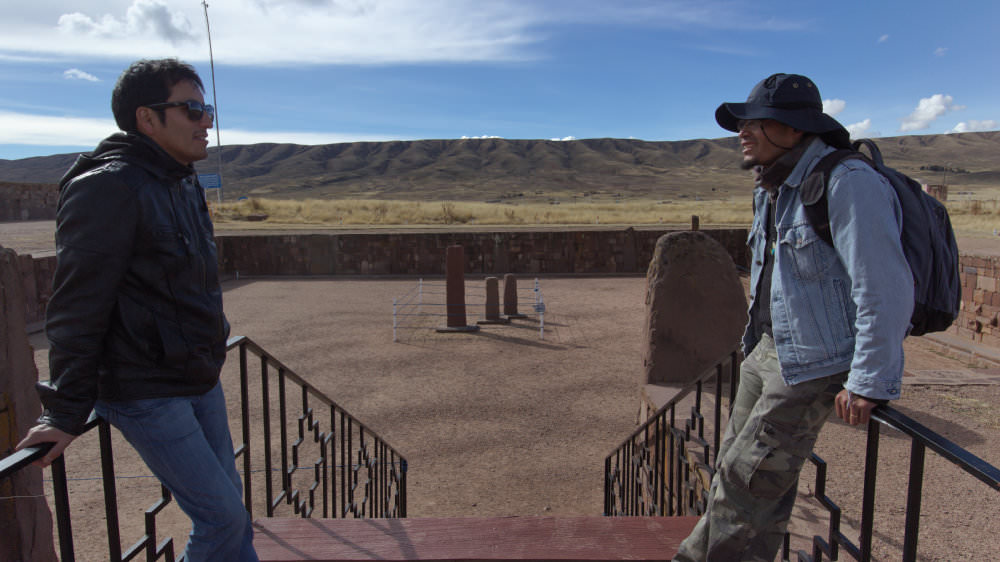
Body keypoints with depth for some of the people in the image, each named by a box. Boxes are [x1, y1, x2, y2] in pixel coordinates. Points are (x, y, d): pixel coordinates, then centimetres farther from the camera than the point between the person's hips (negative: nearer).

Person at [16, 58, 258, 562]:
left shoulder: (185, 185, 10)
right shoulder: (107, 186, -18)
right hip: (146, 394, -8)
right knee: (222, 516, -2)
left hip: (199, 381, 8)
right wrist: (66, 414, -15)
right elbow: (77, 309, -18)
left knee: (228, 503, 17)